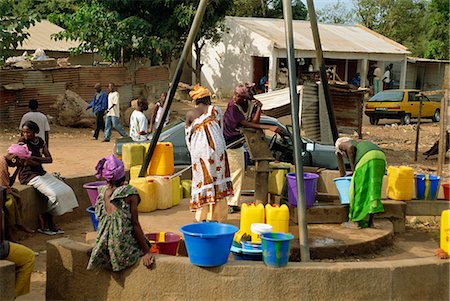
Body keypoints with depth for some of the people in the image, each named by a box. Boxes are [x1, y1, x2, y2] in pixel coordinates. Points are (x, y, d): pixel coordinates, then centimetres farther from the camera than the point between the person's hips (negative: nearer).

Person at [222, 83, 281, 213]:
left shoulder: (251, 103, -7)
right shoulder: (232, 106, -25)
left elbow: (254, 123, -14)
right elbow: (246, 124, -27)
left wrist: (259, 108, -28)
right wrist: (269, 127, -32)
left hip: (237, 143, 7)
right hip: (225, 142, -7)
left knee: (239, 171, 9)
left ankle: (233, 203, 17)